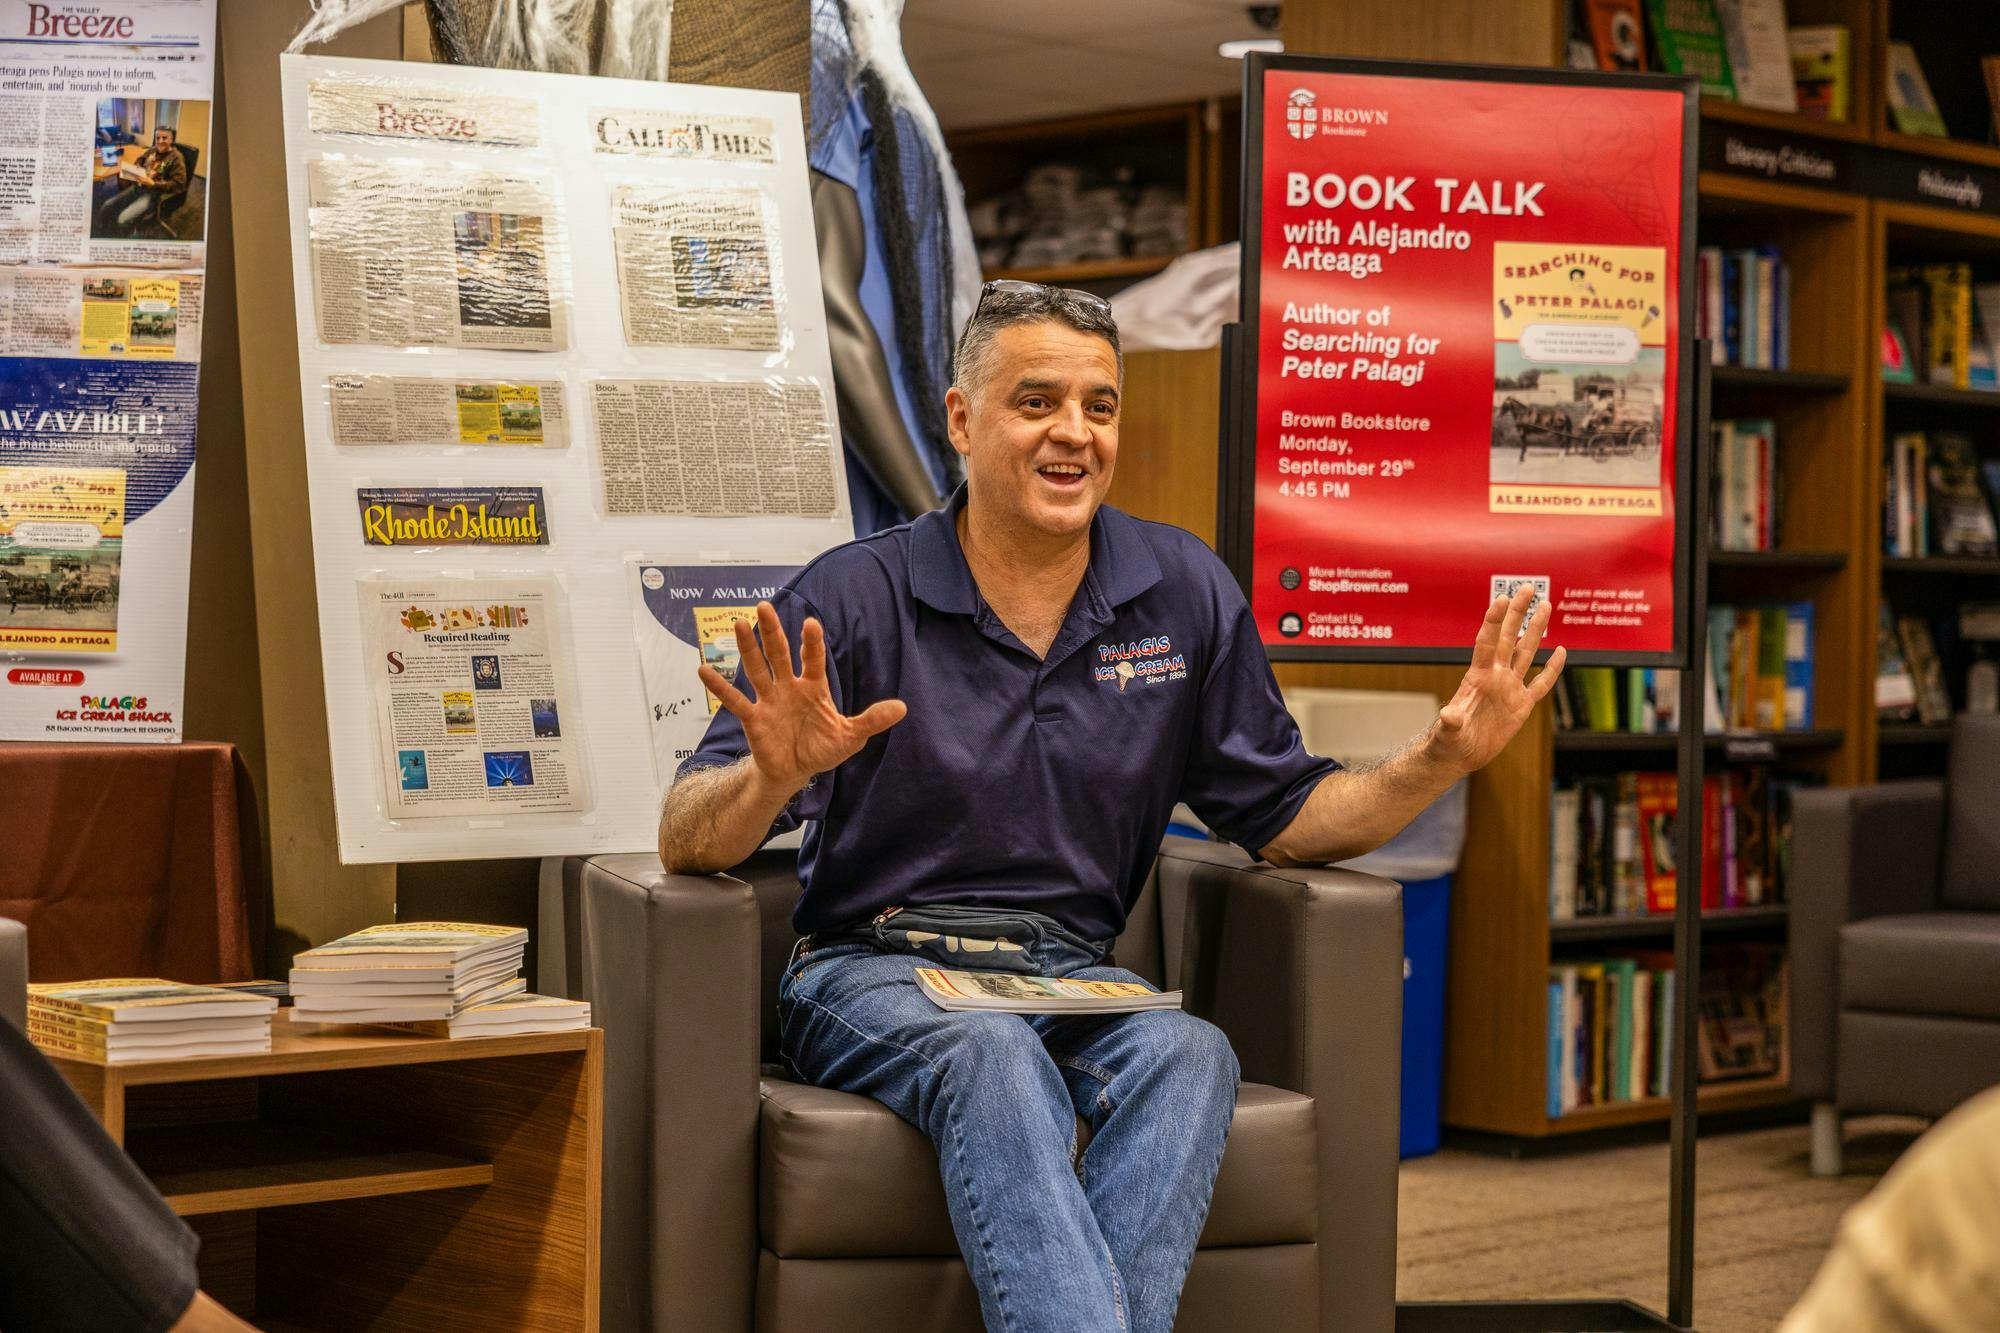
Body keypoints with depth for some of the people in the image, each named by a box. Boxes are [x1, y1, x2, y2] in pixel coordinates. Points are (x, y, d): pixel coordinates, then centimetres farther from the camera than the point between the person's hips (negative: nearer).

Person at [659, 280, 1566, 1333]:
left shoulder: (1184, 594, 9)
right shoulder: (852, 600, -3)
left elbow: (1284, 819, 13)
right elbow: (687, 843, -8)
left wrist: (1442, 759, -4)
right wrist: (773, 777, -32)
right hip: (875, 971, -3)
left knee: (1189, 1054, -31)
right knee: (997, 1058, -36)